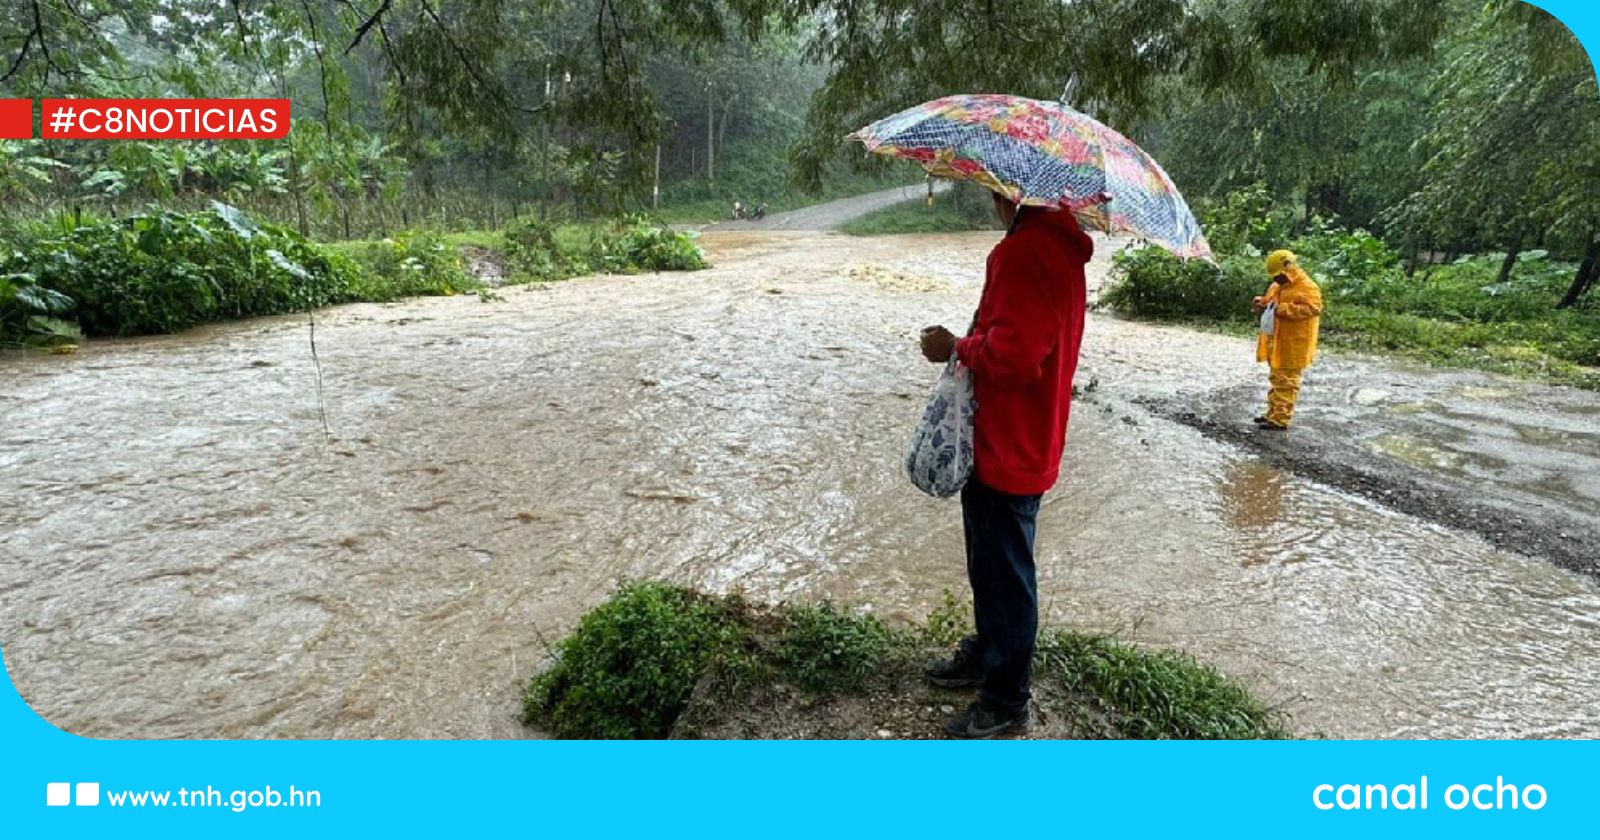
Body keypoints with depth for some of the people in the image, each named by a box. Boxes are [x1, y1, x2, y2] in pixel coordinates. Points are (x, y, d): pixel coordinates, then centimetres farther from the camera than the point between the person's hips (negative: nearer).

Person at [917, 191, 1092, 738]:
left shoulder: (1021, 252, -22)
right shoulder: (1061, 247, 10)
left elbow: (1013, 356, -28)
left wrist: (957, 347, -12)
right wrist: (973, 344, 9)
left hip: (1008, 449, -10)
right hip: (1028, 443, 10)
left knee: (1005, 575, 5)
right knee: (992, 564, 24)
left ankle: (1006, 702, 23)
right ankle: (986, 656, 43)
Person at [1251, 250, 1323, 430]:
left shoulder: (1307, 288, -14)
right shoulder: (1278, 286, 14)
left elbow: (1312, 308, -27)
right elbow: (1270, 299, 28)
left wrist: (1283, 309, -29)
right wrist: (1261, 302, 5)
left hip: (1292, 346, -10)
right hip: (1277, 344, 10)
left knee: (1286, 382, -7)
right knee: (1276, 380, 17)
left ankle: (1280, 420, -5)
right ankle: (1273, 414, 26)